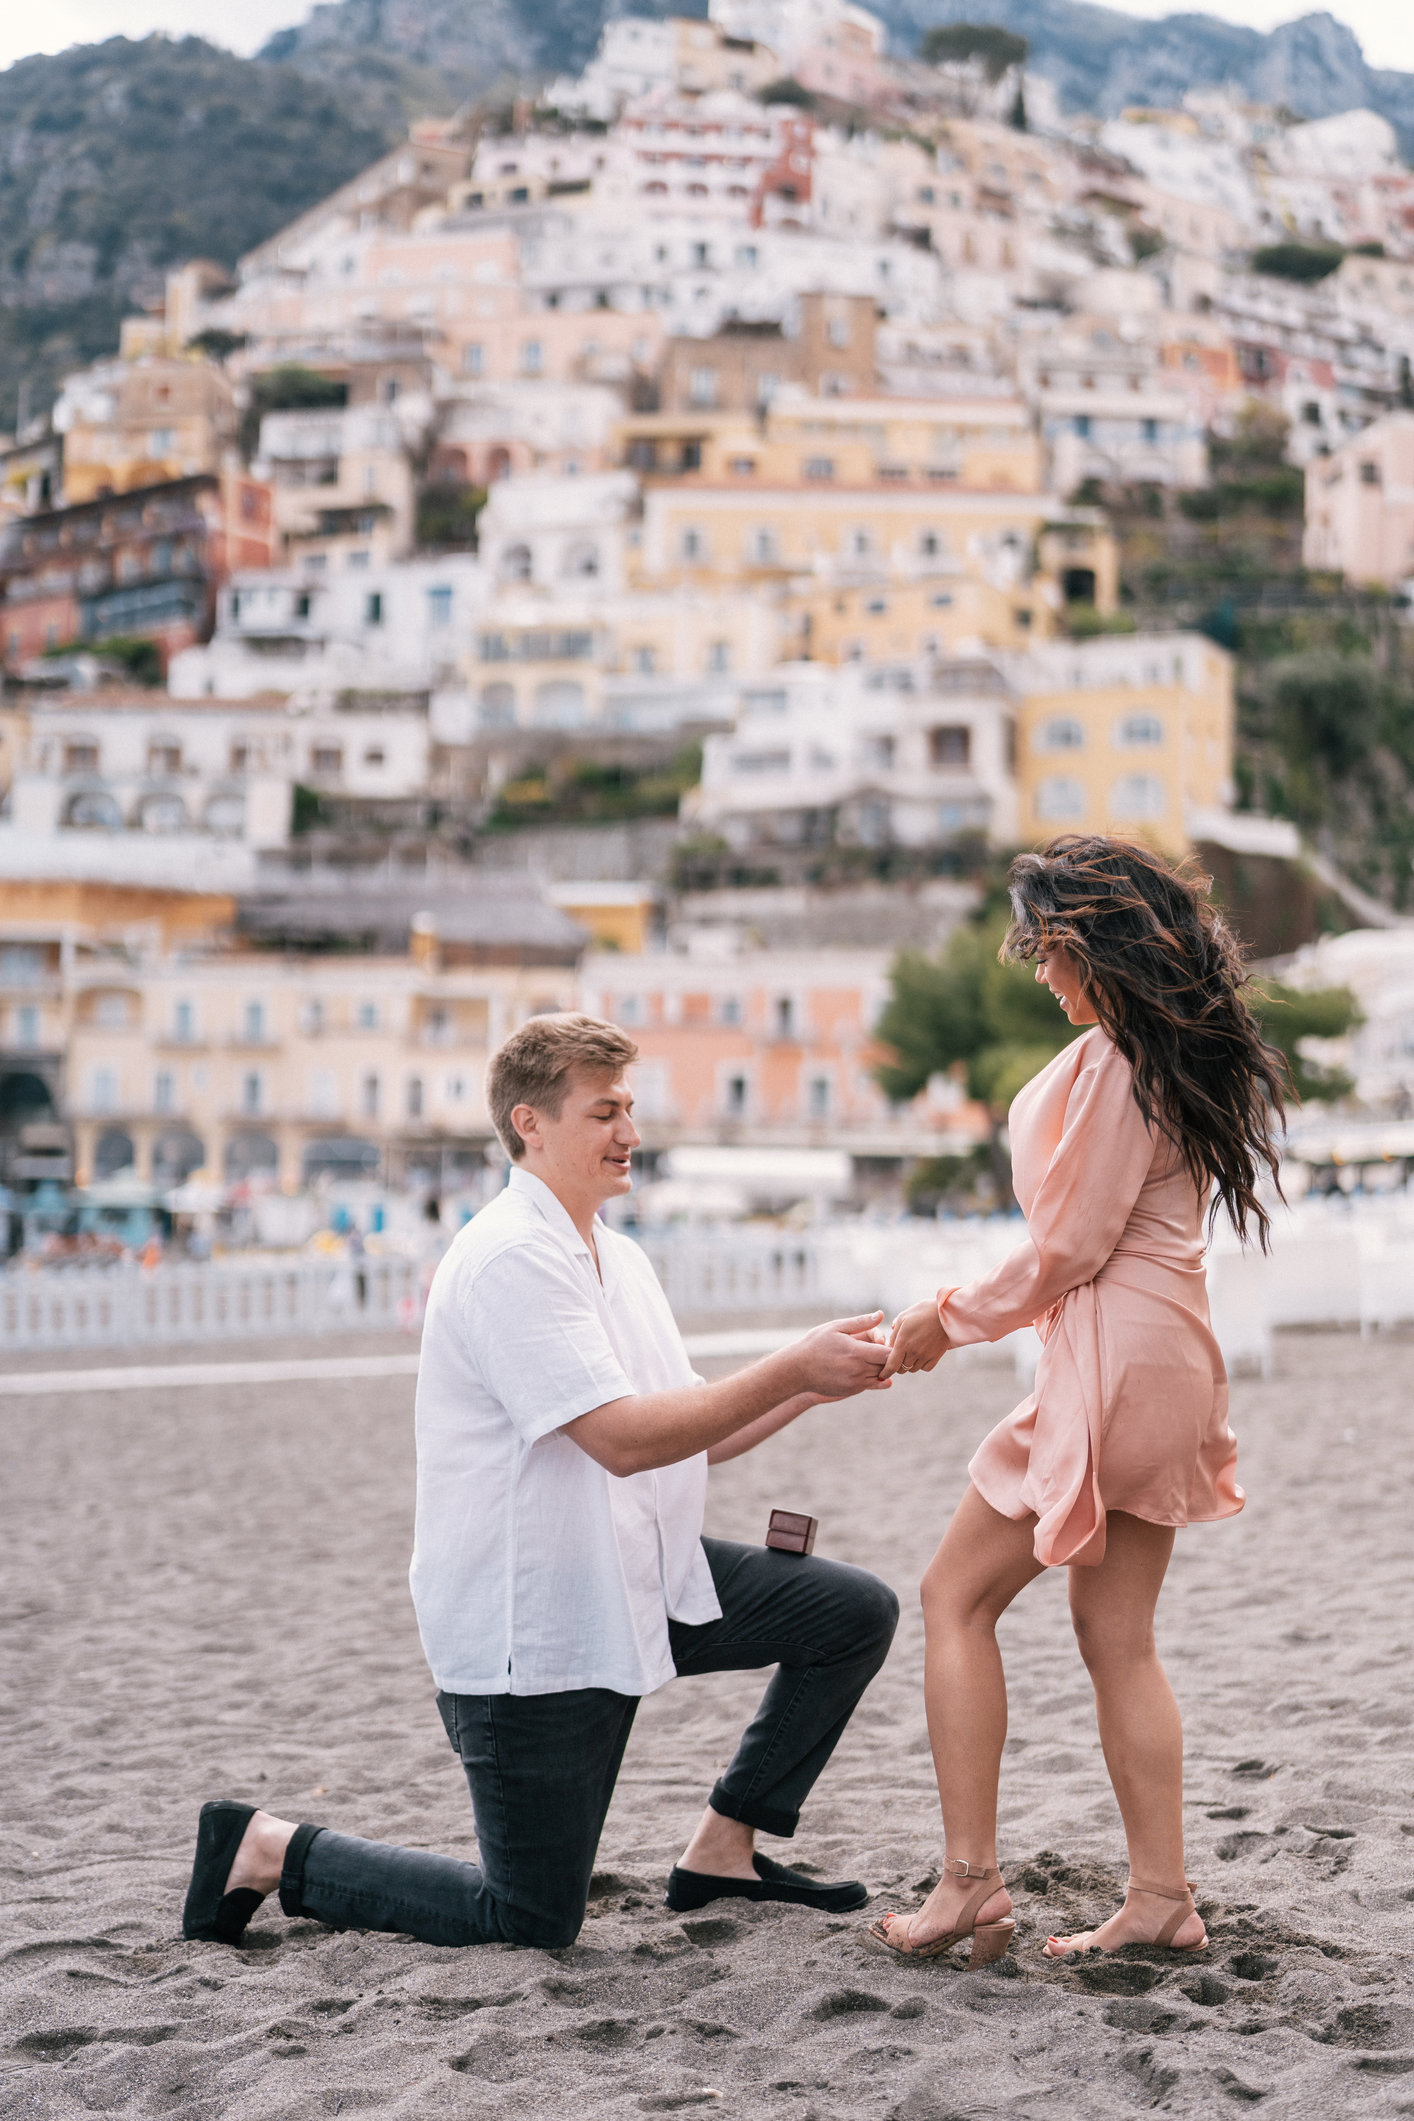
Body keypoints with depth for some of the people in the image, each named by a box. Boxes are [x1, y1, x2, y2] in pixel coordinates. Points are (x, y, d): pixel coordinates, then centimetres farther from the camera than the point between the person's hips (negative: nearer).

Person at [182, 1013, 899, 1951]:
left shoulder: (616, 1257, 12)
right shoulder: (510, 1260, -20)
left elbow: (686, 1435, 13)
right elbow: (624, 1439, -27)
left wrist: (808, 1385, -2)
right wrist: (793, 1370, -24)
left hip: (640, 1582, 9)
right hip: (528, 1623, -9)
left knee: (857, 1612, 1)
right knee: (533, 1921, -1)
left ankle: (722, 1850, 13)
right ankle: (269, 1851, 16)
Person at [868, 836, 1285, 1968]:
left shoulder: (1114, 1063, -16)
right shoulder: (1186, 1057, 13)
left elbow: (1071, 1247, -15)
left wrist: (952, 1317, -4)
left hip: (1114, 1356, -10)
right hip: (1166, 1359, 10)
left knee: (956, 1596, 0)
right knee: (1118, 1635, 11)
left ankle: (972, 1882, -3)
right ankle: (1162, 1897, 10)